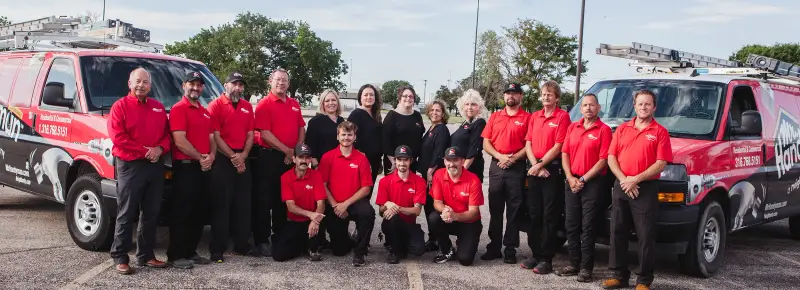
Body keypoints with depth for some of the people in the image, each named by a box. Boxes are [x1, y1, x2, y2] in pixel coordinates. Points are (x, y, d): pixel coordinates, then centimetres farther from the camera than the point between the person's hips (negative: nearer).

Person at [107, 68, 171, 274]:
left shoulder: (158, 107, 16)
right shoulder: (120, 106, -2)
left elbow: (167, 133, 13)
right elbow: (118, 137, -12)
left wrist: (160, 149, -8)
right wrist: (145, 151, -15)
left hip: (155, 166, 6)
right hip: (130, 166, -6)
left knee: (152, 214, 10)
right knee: (127, 214, -3)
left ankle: (146, 255, 19)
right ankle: (120, 258, 3)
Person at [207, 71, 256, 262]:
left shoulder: (247, 107, 13)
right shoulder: (216, 105, -4)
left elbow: (250, 135, 11)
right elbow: (215, 137, -10)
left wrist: (243, 156, -4)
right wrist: (233, 156, -13)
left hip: (243, 159, 6)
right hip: (223, 159, -6)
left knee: (243, 204, 9)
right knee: (221, 205, -4)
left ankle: (242, 245, 18)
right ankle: (217, 249, 0)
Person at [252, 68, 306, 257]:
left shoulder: (294, 104, 13)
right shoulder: (264, 104, -7)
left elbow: (301, 129, 14)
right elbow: (265, 133, -14)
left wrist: (296, 151, -1)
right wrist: (287, 151, -15)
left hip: (291, 158, 6)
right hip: (269, 156, -6)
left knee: (284, 199, 14)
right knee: (264, 199, -2)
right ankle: (262, 240, 3)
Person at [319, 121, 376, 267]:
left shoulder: (362, 158, -2)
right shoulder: (327, 157, -1)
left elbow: (366, 188, -6)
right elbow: (323, 185, -2)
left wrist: (346, 203, -14)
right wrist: (335, 205, -12)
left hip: (354, 203, -1)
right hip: (334, 206, 1)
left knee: (368, 212, -37)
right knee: (339, 250, -2)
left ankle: (359, 252, -15)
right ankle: (348, 241, 38)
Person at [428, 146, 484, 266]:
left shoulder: (473, 180, -19)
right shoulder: (439, 175, -10)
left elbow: (473, 211, -18)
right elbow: (437, 202, -9)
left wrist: (455, 216, -38)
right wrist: (444, 210, -34)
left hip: (469, 223, -3)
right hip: (448, 220, 3)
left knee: (465, 259, -21)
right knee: (433, 218, -31)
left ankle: (463, 243, 18)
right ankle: (447, 250, -3)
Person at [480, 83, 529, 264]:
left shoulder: (527, 118, 1)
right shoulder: (494, 117, 12)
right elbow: (486, 143, 8)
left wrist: (513, 158, -16)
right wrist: (500, 156, -9)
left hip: (517, 168, -3)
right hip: (496, 167, 4)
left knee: (514, 211, 1)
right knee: (495, 209, 8)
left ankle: (510, 250, 6)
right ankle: (494, 247, 15)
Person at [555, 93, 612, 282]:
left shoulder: (604, 130, -6)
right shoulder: (572, 128, 12)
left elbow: (603, 160, -10)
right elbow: (565, 154, 9)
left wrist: (583, 179, -12)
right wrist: (570, 178, -4)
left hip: (593, 183, -5)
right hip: (572, 182, 6)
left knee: (587, 227, -2)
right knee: (572, 226, 9)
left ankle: (586, 267, 4)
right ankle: (574, 263, 18)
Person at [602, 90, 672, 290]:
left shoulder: (660, 132, 0)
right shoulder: (622, 129, 12)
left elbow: (661, 164, -8)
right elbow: (611, 158, 6)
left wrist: (636, 179, -15)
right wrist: (624, 180, -9)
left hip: (646, 189, -4)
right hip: (621, 187, 4)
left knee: (646, 237, -2)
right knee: (617, 233, 8)